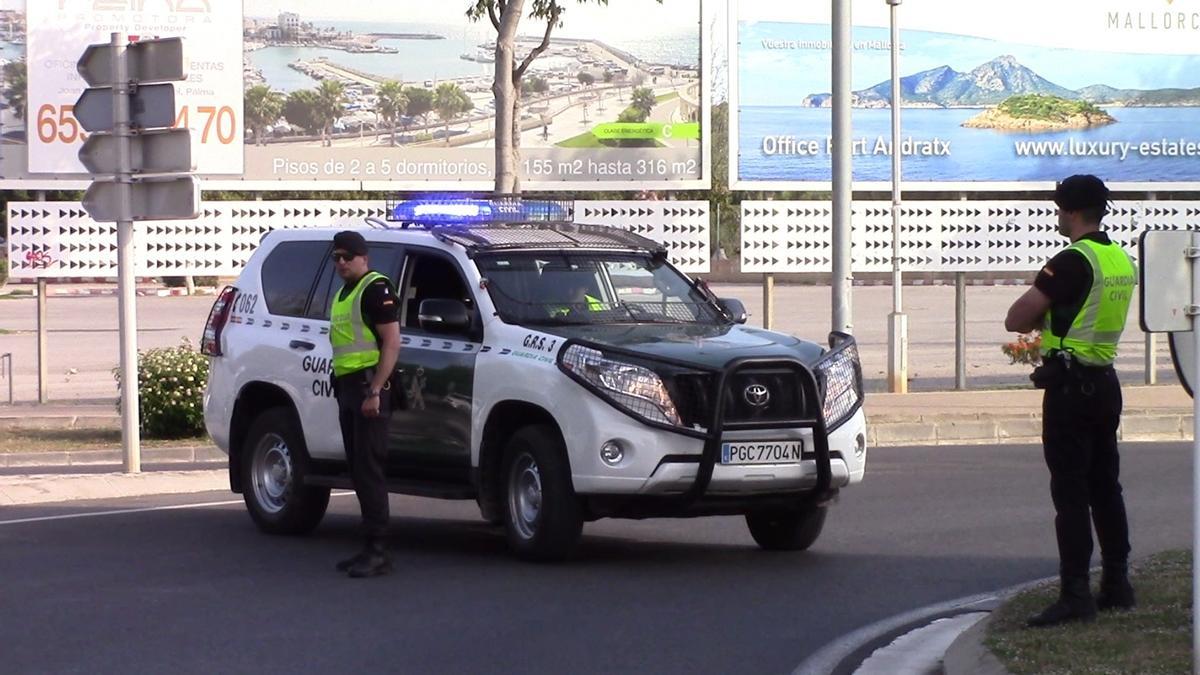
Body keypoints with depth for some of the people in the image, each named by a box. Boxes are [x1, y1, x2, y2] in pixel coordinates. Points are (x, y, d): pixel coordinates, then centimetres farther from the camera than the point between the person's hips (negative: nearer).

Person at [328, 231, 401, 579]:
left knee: (369, 469, -12)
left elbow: (392, 342, -16)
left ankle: (377, 552, -13)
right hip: (347, 388, 10)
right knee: (359, 471, 10)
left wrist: (375, 391, -22)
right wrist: (343, 388, 18)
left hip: (367, 388, -10)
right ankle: (370, 549, 14)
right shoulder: (343, 293, 20)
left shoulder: (376, 289, -10)